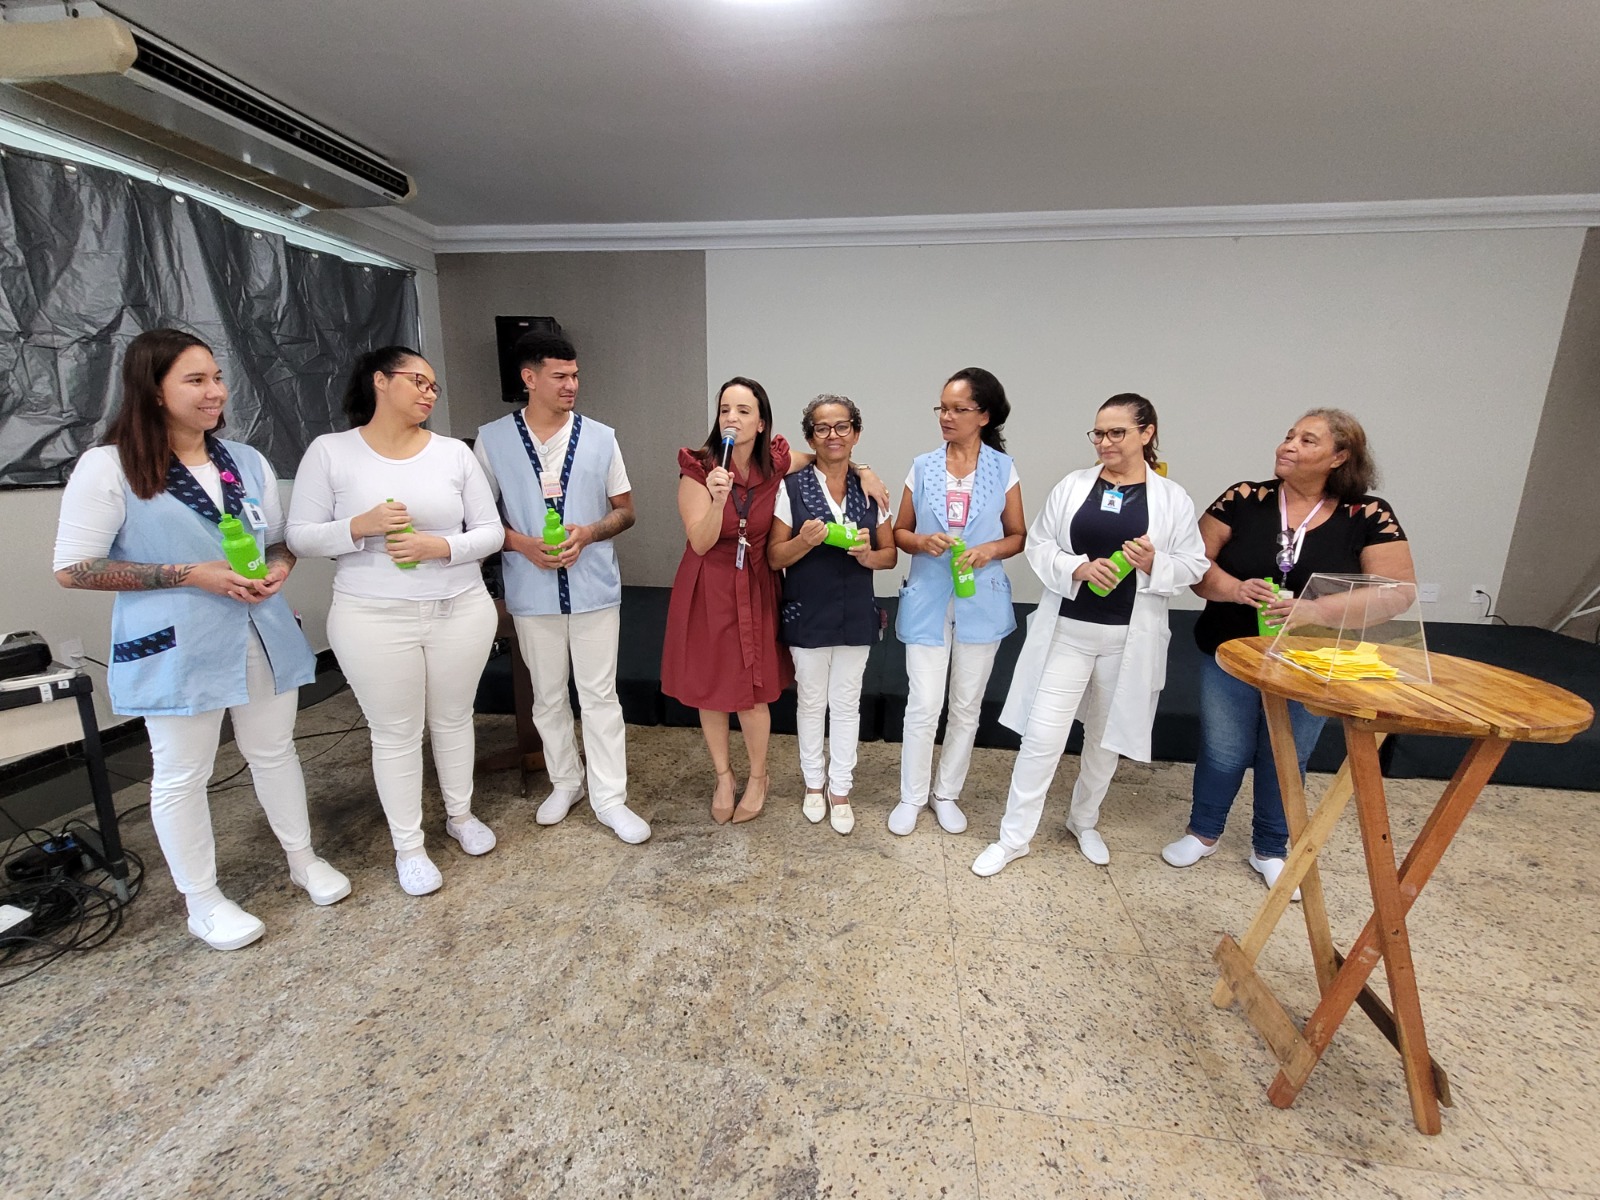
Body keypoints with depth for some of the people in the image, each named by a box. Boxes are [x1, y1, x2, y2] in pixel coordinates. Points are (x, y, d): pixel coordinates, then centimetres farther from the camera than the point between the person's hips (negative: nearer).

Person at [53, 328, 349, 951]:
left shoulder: (246, 461, 7)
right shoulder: (109, 467, -9)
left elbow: (281, 540, 15)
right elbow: (72, 568, -9)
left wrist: (278, 567, -7)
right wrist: (189, 575, -18)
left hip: (264, 634, 5)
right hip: (176, 646, -4)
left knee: (274, 750, 17)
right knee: (181, 774, 9)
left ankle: (303, 859, 35)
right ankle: (203, 902, 28)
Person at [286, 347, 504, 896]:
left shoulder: (455, 453, 2)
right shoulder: (329, 451, -2)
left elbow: (490, 531, 1)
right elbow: (301, 537, -2)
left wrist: (441, 547, -17)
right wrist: (361, 526, -19)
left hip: (460, 612, 2)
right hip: (374, 620, -2)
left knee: (453, 719, 16)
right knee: (395, 733, 9)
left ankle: (460, 814, 38)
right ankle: (408, 845, 28)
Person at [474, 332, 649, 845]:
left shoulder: (600, 438, 1)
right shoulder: (492, 440, 0)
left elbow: (625, 510, 5)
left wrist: (588, 533, -14)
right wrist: (522, 544, -14)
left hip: (594, 588, 0)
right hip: (532, 592, 1)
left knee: (600, 695, 4)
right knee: (548, 696, 14)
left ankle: (609, 798, 16)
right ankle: (565, 781, 35)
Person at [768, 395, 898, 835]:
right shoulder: (791, 488, -6)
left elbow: (890, 554, 6)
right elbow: (774, 556, -5)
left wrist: (868, 555, -16)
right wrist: (804, 541, -24)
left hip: (855, 614, 2)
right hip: (807, 614, -1)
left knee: (846, 702, 12)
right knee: (811, 700, 13)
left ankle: (840, 790, 29)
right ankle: (814, 783, 34)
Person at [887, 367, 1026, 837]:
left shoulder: (1003, 469, 1)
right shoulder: (923, 468, 2)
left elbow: (1018, 536, 6)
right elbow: (900, 532, 7)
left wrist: (991, 550, -15)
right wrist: (922, 542, -15)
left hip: (980, 602, 1)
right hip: (927, 600, 0)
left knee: (966, 706, 11)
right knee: (923, 705, 1)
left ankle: (947, 792, 31)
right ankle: (912, 796, 22)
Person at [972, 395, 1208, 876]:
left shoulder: (1173, 498, 1)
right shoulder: (1071, 486, 2)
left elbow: (1193, 565, 3)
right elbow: (1038, 546, 1)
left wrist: (1154, 563, -18)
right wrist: (1078, 567, -18)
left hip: (1129, 637, 1)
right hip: (1067, 630, -1)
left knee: (1106, 735, 16)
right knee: (1042, 736, -2)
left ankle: (1084, 821, 40)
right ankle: (1014, 836, 14)